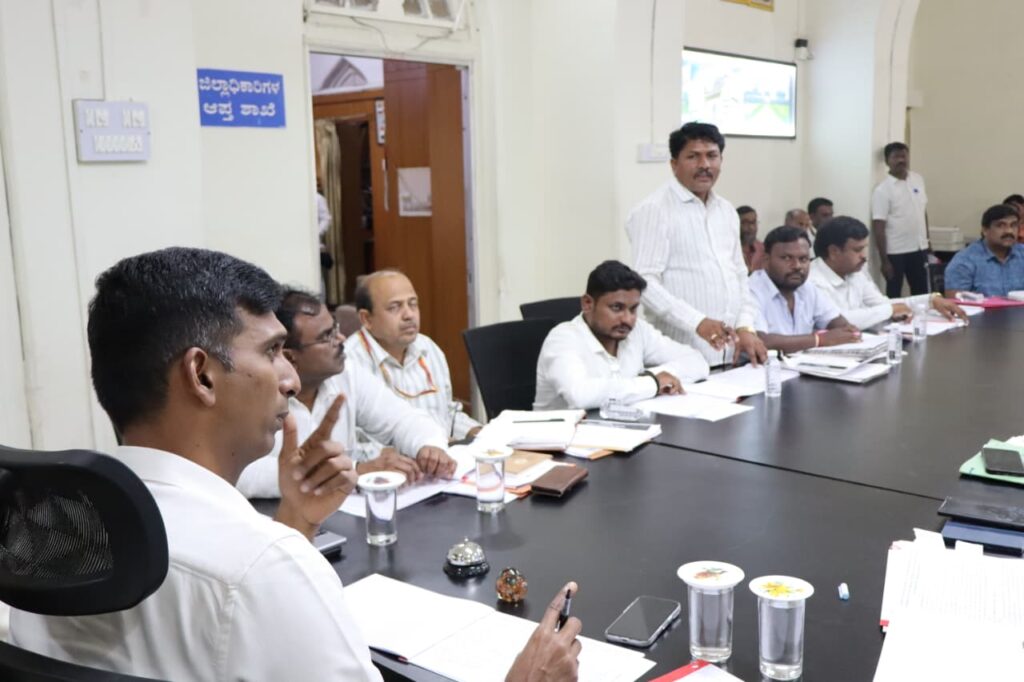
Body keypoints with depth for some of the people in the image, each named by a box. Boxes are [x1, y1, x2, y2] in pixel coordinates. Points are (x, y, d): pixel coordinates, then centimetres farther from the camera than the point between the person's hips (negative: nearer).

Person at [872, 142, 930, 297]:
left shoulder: (918, 180, 6)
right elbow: (878, 228, -14)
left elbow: (923, 211, 16)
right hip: (895, 252, -5)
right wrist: (884, 260, -16)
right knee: (893, 295, 4)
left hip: (919, 248, 5)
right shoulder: (883, 190, -12)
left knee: (921, 293, 13)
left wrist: (927, 239, 13)